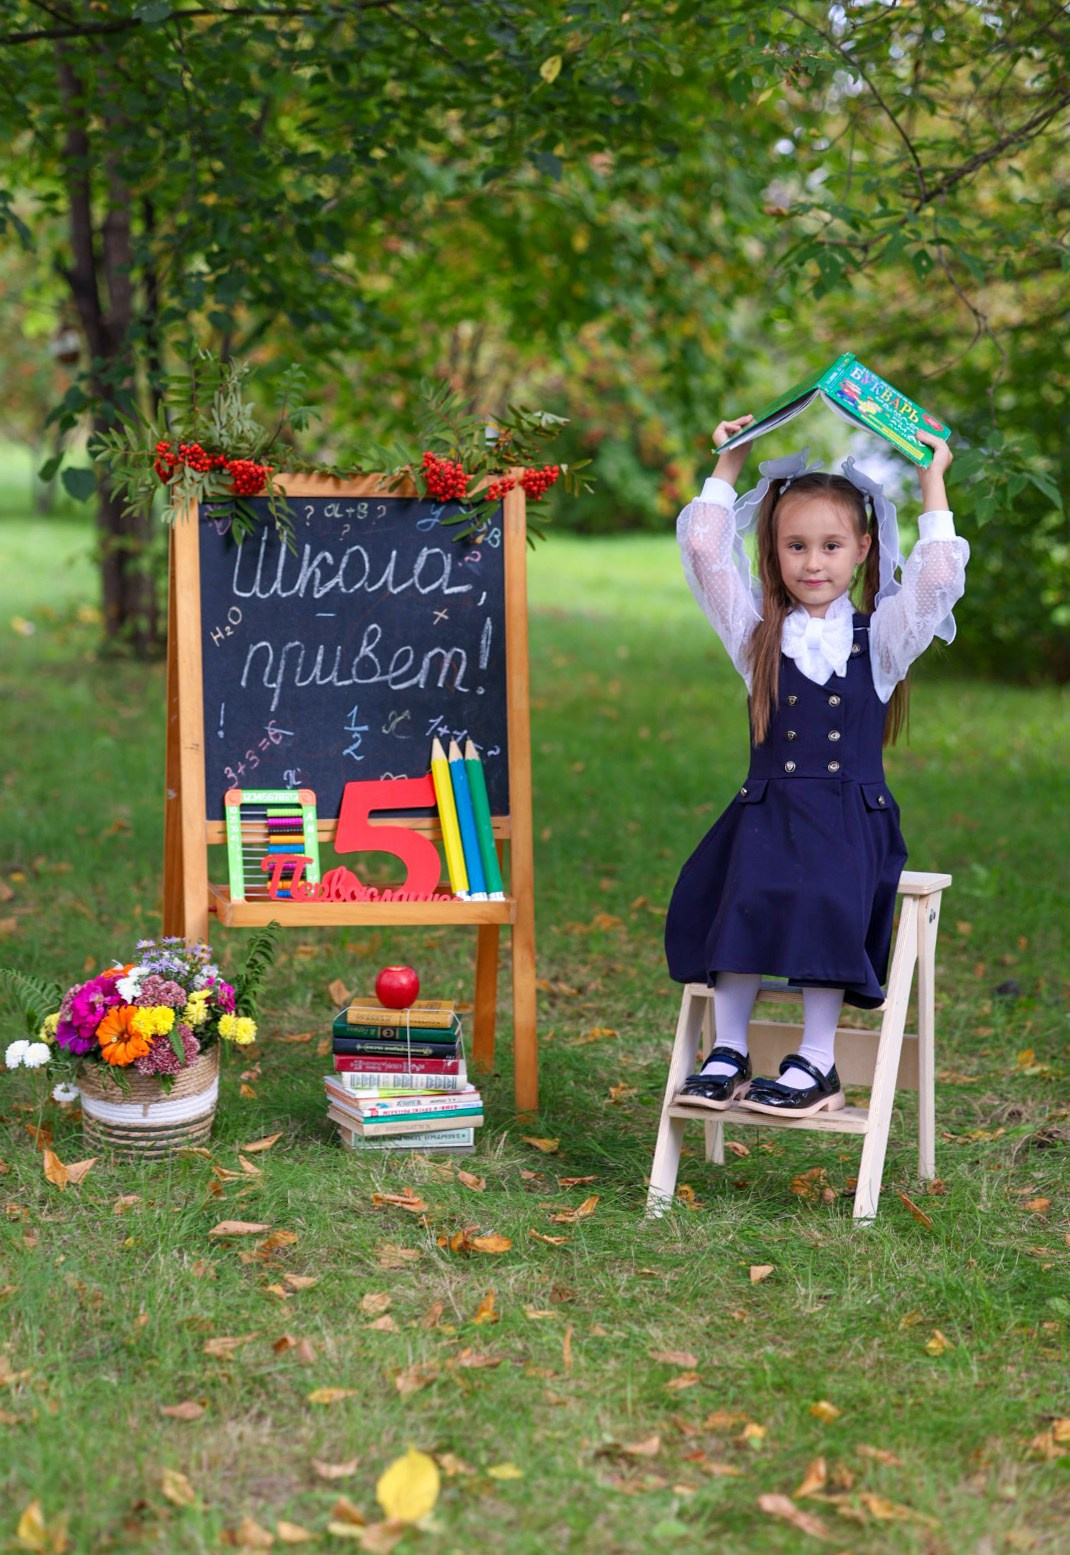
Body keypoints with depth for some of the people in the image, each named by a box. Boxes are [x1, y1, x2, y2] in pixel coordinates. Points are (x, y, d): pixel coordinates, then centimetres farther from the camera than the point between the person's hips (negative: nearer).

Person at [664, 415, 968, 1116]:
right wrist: (730, 465, 11)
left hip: (852, 814, -1)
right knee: (739, 897, -26)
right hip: (768, 812, 2)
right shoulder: (758, 632, 12)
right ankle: (729, 1051, -17)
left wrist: (933, 482, 1)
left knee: (827, 905, -29)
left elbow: (939, 577, -5)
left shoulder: (880, 636, 9)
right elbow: (704, 548, 6)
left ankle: (818, 1062, -21)